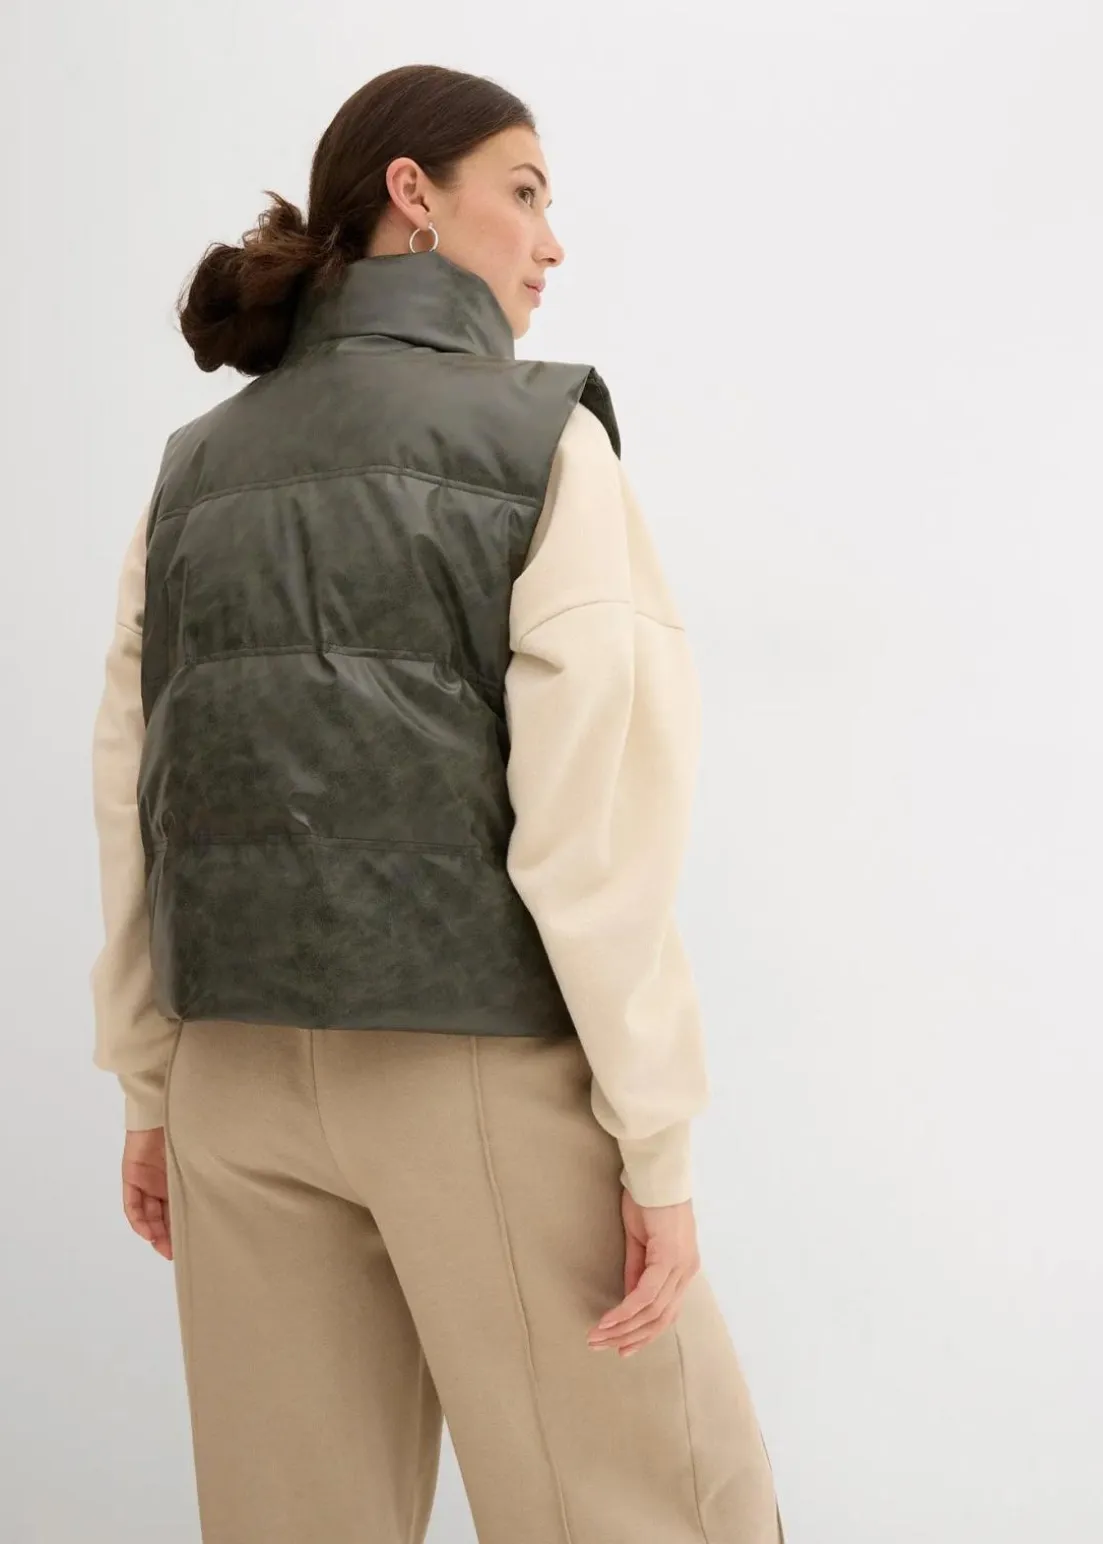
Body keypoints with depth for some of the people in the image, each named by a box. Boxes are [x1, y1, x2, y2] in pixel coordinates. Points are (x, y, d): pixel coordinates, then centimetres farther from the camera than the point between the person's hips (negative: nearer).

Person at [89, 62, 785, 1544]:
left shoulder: (199, 462, 10)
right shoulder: (537, 434, -5)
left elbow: (133, 801, 8)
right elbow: (597, 810, -13)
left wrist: (151, 1088, 14)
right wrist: (657, 1141, -9)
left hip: (244, 1071, 6)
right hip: (479, 1061, -5)